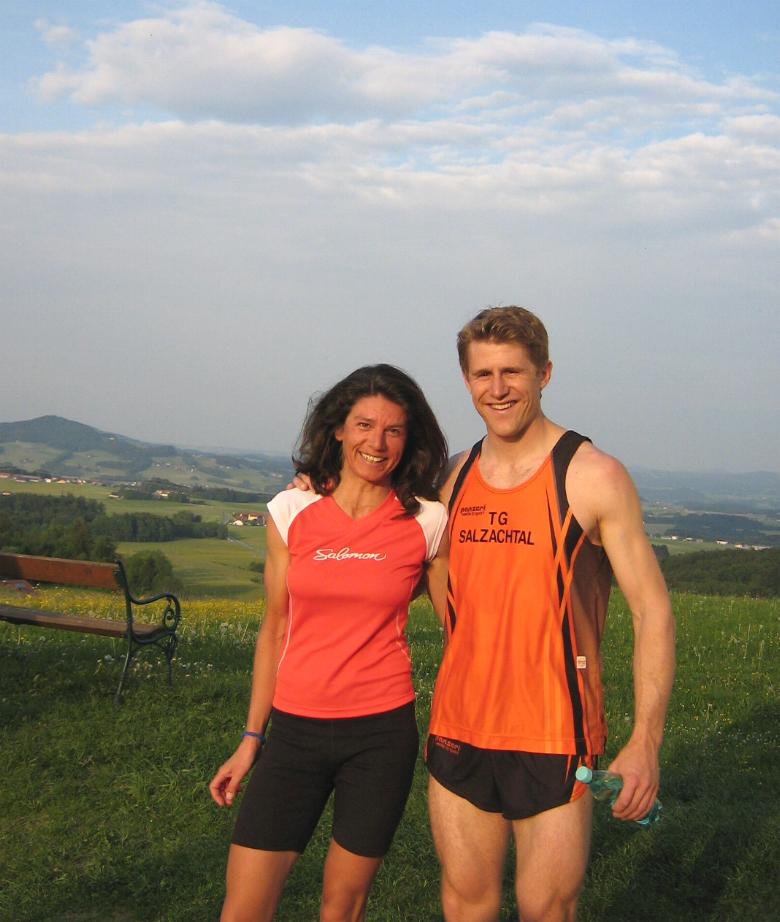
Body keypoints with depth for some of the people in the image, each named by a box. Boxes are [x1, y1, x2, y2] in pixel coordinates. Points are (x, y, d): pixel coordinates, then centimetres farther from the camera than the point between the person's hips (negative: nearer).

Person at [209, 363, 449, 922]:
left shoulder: (426, 522, -2)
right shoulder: (293, 512, 1)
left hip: (382, 732, -1)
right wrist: (251, 740, 9)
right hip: (295, 729, 1)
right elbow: (275, 630, 7)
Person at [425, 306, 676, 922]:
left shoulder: (593, 477, -9)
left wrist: (646, 741, -17)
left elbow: (653, 611, -9)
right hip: (459, 731, 5)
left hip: (552, 739, -5)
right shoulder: (458, 478, 7)